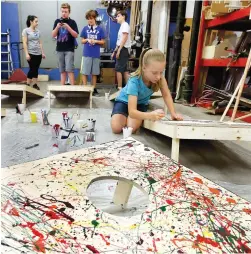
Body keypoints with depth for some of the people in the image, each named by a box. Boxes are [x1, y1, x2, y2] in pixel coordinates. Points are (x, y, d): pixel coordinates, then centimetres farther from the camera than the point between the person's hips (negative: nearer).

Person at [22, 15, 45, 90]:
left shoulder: (38, 31, 12)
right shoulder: (26, 30, -3)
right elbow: (24, 43, -8)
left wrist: (42, 52, 9)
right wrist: (26, 54, -15)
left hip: (38, 54, 5)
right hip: (31, 54, -5)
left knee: (36, 69, 6)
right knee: (32, 69, -5)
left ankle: (35, 84, 14)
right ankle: (28, 85, 7)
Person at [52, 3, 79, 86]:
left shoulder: (72, 22, 0)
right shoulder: (57, 21, 8)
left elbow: (76, 35, -7)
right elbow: (53, 35, 4)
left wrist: (68, 27, -19)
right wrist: (57, 27, -13)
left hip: (69, 49, -3)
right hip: (60, 49, 3)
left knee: (69, 69, -10)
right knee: (62, 70, 8)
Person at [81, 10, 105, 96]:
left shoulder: (100, 29, 1)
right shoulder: (85, 28, 4)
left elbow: (103, 42, 4)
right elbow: (82, 41, 9)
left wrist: (95, 41, -13)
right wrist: (87, 40, -11)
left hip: (96, 54, 0)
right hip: (87, 54, 0)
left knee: (94, 73, 8)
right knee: (85, 72, 2)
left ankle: (94, 89, 19)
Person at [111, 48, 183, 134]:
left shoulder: (160, 77, -27)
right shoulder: (134, 81, -38)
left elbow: (166, 95, -15)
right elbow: (132, 111, -44)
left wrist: (173, 113, -29)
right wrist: (150, 115, -62)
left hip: (141, 102, 3)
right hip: (124, 101, -2)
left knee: (132, 128, -24)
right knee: (116, 128, -23)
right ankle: (125, 116, 10)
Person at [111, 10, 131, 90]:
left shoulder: (125, 25, -8)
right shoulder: (122, 26, 22)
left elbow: (124, 38, -19)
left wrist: (119, 50, -22)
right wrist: (115, 51, 20)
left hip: (123, 49, -10)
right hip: (122, 49, 10)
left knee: (118, 69, -9)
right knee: (124, 70, 9)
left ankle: (119, 88, -6)